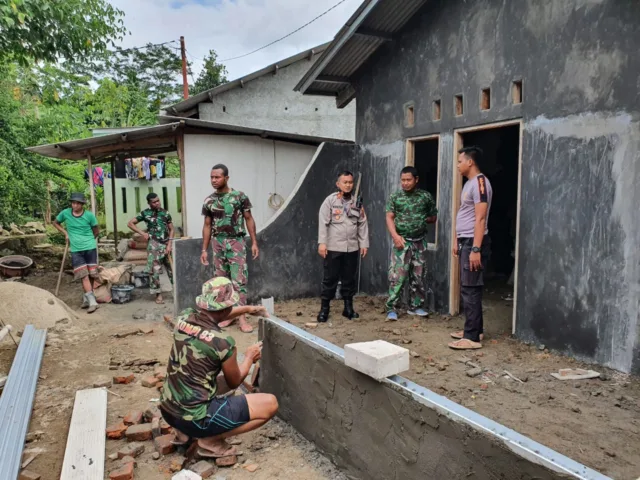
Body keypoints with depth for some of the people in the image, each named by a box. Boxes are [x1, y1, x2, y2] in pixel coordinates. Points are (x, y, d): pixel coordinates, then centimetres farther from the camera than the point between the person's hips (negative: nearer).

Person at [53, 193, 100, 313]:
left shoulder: (89, 215, -4)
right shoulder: (65, 213, 0)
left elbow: (96, 230, 11)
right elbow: (55, 223, 19)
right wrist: (65, 233, 6)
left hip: (90, 248, 0)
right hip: (76, 250, 0)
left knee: (91, 275, 4)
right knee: (84, 276, -8)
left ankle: (86, 298, 22)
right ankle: (92, 301, -12)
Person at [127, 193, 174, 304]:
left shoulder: (165, 213, 6)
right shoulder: (145, 213, 2)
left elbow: (171, 230, 7)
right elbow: (130, 223, 8)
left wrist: (169, 244, -4)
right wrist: (143, 233, -1)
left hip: (167, 243, 2)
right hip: (154, 244, -2)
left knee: (172, 268, 3)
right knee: (154, 270, -2)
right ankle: (158, 294, 6)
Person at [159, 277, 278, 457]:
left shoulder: (184, 318, -5)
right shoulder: (222, 343, -23)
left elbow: (212, 315, 20)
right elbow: (234, 382, -3)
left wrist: (248, 309, 28)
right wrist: (250, 357, 14)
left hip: (168, 409, 8)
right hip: (193, 417, -8)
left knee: (224, 379, 31)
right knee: (270, 404, -4)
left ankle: (184, 431, 20)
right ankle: (210, 441, 0)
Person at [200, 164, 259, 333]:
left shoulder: (240, 197, -4)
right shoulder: (209, 201, 6)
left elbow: (249, 219, 0)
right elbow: (207, 226, 11)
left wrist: (254, 242, -5)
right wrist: (204, 250, 8)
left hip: (236, 242, -4)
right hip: (217, 243, 4)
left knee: (239, 280, -6)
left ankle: (242, 317, -2)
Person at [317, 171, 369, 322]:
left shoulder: (357, 203, 10)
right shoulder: (330, 200, -3)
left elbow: (362, 224, 10)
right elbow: (323, 223, -8)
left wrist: (364, 243, 4)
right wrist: (322, 242, -14)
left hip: (352, 248, 4)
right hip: (333, 247, -4)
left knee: (349, 279, 12)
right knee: (330, 279, 2)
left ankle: (348, 308, 24)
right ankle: (324, 308, 13)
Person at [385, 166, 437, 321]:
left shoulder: (426, 196, 4)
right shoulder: (394, 197, 0)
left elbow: (433, 217, 14)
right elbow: (389, 218, -5)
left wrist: (421, 220, -3)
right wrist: (395, 235, -18)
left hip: (420, 241, 3)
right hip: (402, 241, -2)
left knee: (418, 276, 10)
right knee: (397, 276, -7)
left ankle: (416, 306, 21)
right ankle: (392, 308, -2)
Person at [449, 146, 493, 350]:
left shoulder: (480, 182, -15)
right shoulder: (469, 183, 16)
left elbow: (480, 219, -21)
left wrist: (476, 249, -25)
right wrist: (457, 240, 21)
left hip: (473, 243, -10)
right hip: (465, 242, 10)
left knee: (470, 289, -8)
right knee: (468, 288, 14)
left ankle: (472, 337, -2)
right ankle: (474, 329, 24)